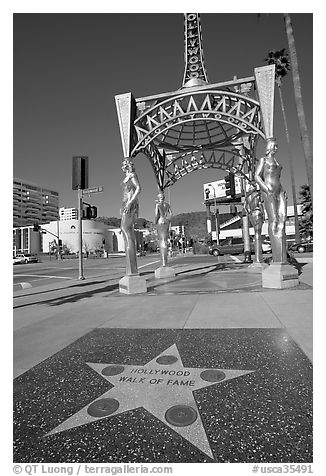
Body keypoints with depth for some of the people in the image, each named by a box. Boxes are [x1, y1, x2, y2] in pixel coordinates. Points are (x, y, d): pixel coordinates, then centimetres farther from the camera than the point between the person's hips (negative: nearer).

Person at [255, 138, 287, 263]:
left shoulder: (277, 162, 28)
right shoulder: (263, 160, 9)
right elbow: (256, 176, -3)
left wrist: (283, 191, 14)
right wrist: (267, 190, -15)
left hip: (280, 192, 6)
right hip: (268, 192, -6)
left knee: (282, 219, -8)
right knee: (273, 220, -16)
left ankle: (282, 257, -8)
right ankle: (276, 257, -18)